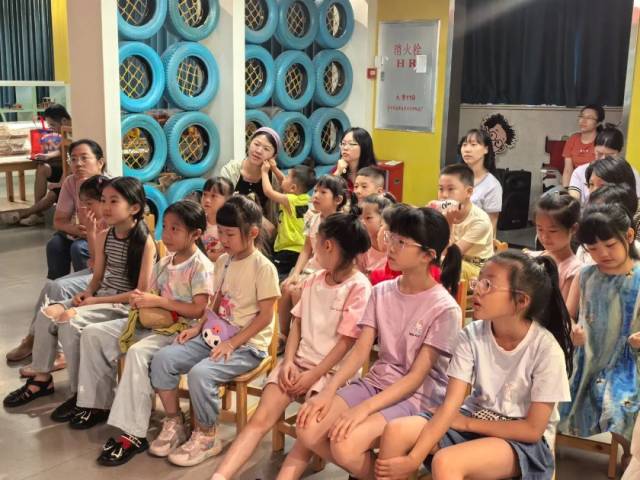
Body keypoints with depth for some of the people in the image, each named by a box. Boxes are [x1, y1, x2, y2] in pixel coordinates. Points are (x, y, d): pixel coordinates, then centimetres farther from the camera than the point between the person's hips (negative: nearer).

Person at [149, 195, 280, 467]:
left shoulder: (263, 267, -14)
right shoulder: (223, 261, 9)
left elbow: (265, 316, -15)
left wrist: (232, 343, -20)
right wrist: (198, 327, 3)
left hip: (247, 345, -8)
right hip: (215, 336, 8)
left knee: (200, 372, -31)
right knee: (162, 359, -9)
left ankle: (206, 437, -7)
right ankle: (174, 423, 8)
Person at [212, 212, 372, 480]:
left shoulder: (359, 287, -8)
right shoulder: (313, 280, 15)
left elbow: (347, 341, -12)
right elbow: (297, 324, 13)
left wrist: (313, 376, -14)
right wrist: (288, 361, -2)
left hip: (331, 370, -4)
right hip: (298, 362, 4)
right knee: (260, 419, -15)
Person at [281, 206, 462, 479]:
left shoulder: (445, 310, -13)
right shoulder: (381, 292, 4)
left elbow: (417, 377, -16)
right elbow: (361, 350, -1)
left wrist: (363, 409, -26)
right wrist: (328, 391, -17)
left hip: (419, 397, -5)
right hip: (376, 382, 5)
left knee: (346, 444, -28)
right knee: (307, 428, -19)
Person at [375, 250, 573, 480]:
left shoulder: (546, 349, -20)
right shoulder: (471, 335, -9)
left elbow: (532, 429, -15)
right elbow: (450, 405, -14)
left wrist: (466, 423, -12)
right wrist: (413, 458, -25)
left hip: (525, 441, -4)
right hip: (476, 417, 5)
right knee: (396, 432, -18)